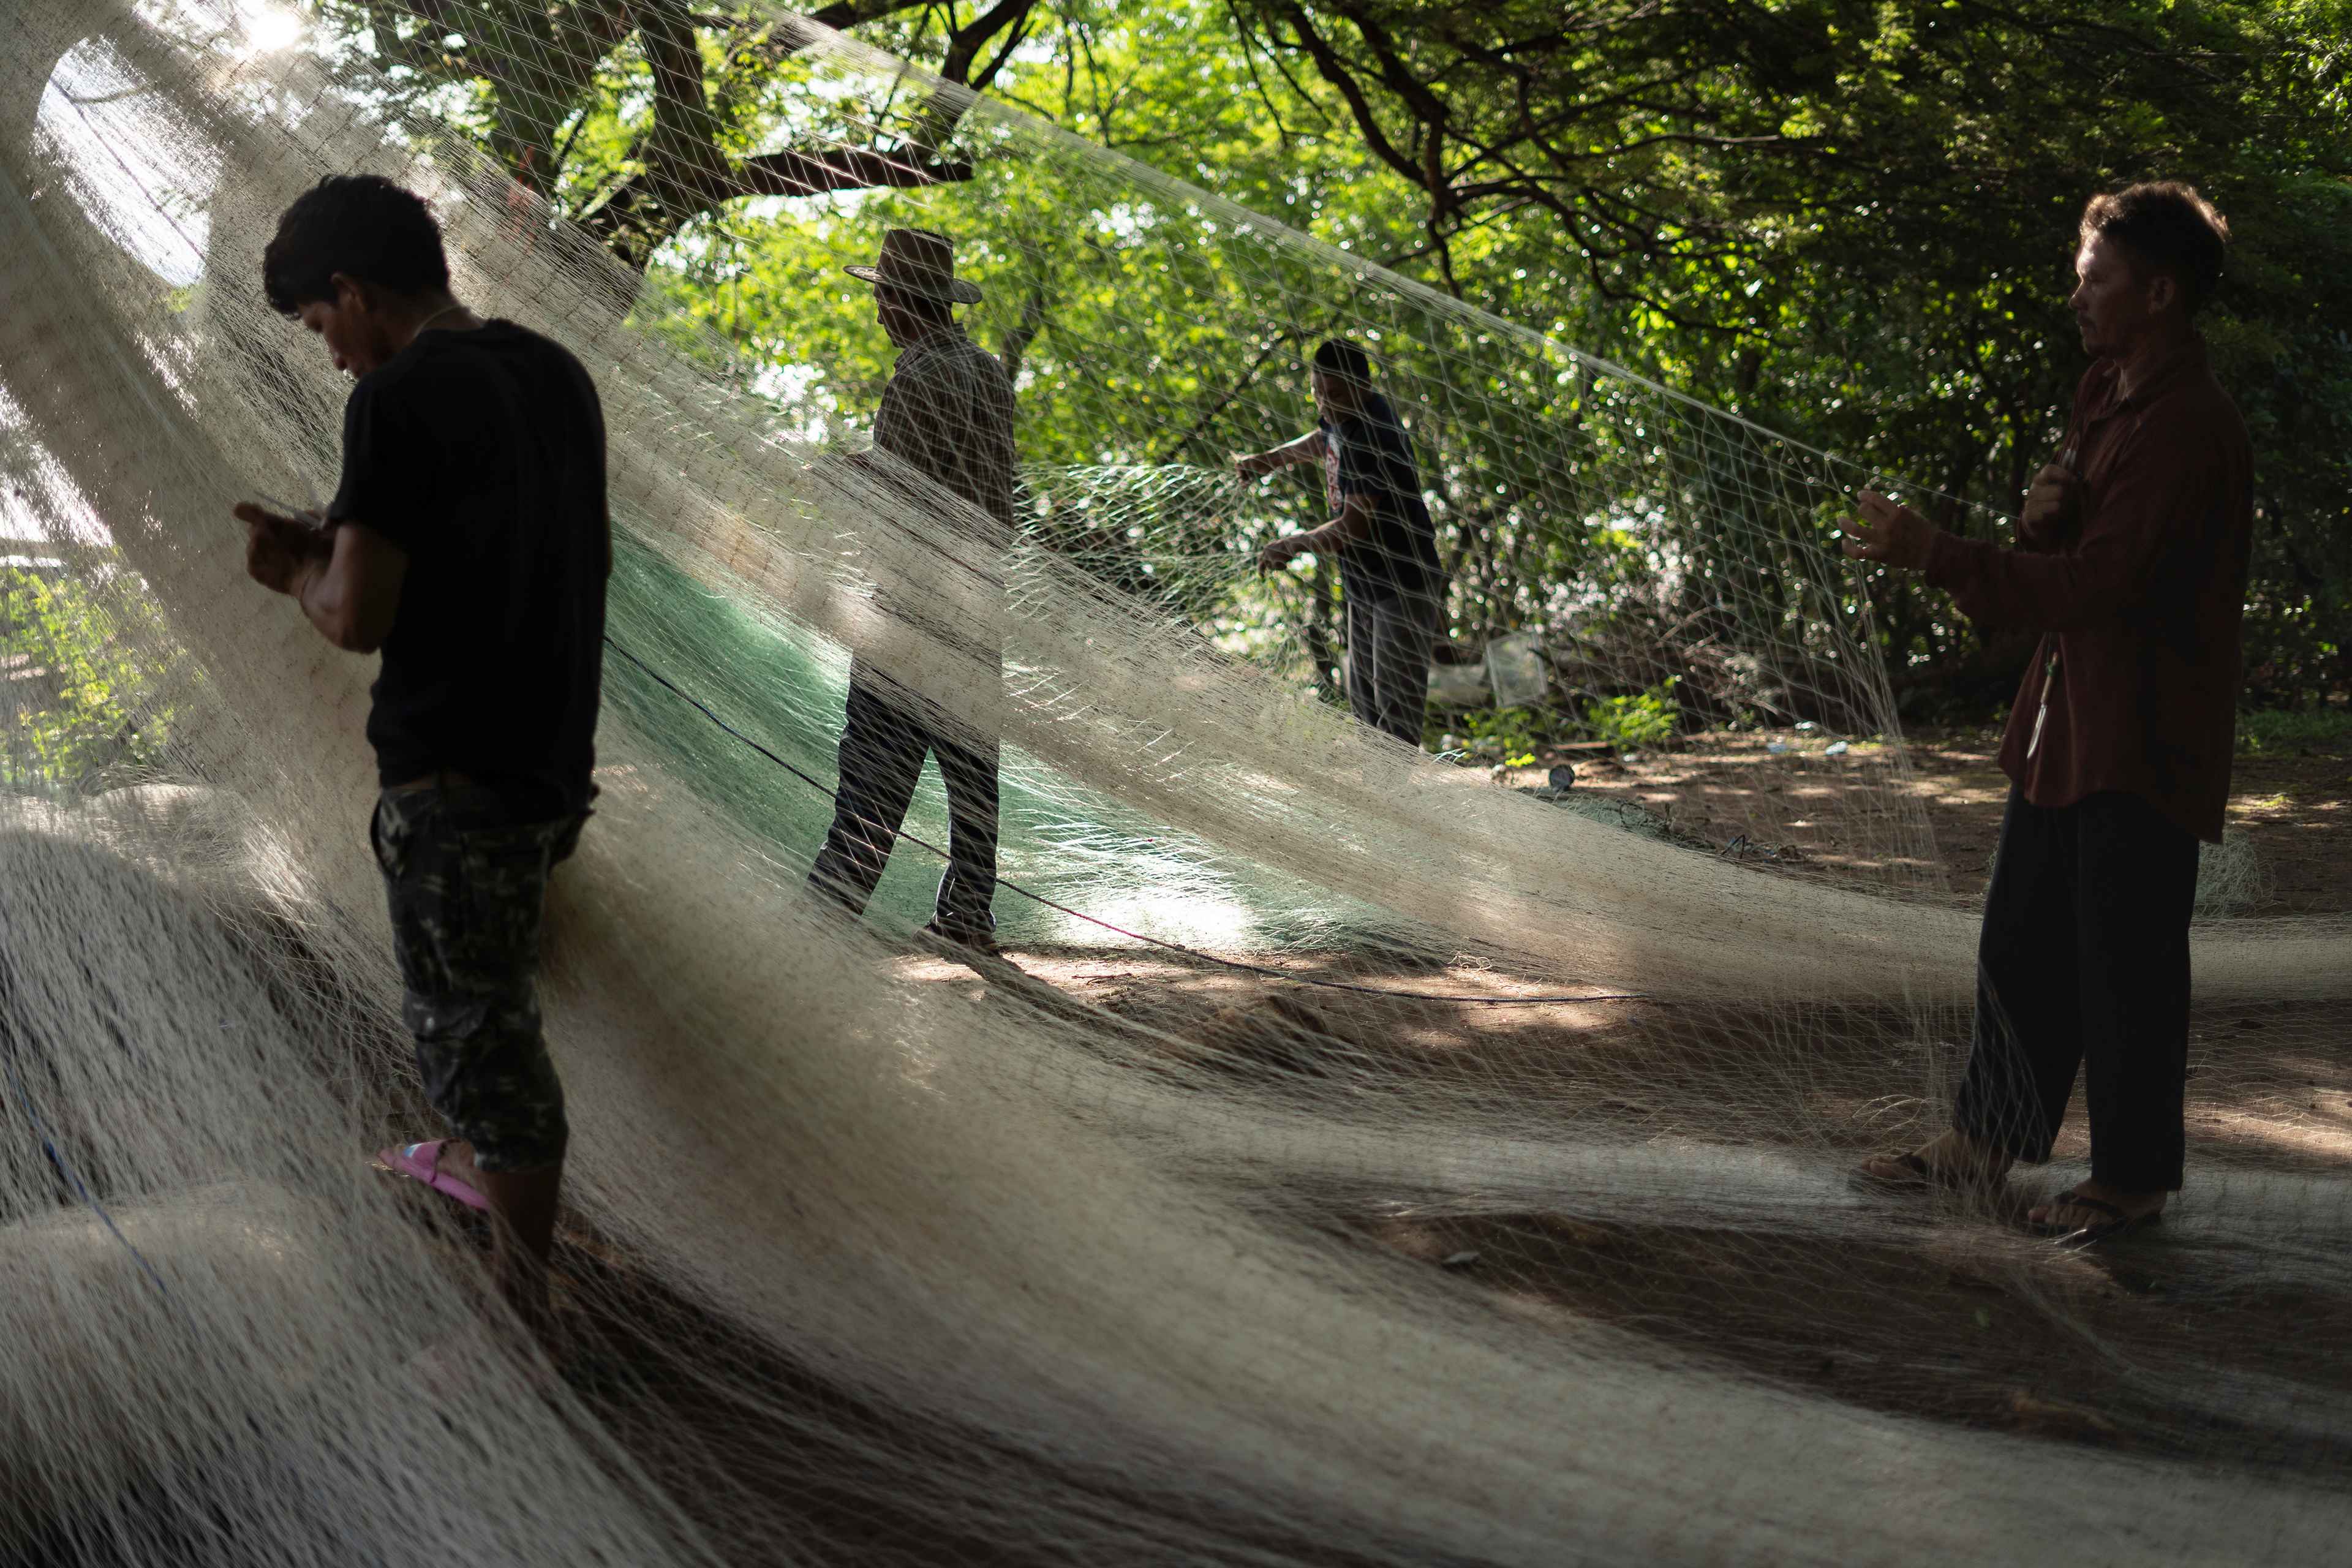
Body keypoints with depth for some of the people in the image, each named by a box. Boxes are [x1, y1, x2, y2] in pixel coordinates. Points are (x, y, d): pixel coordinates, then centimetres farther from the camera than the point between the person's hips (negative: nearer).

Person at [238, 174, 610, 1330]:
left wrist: (300, 570, 1)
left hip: (457, 770, -8)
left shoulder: (398, 398, -17)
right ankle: (481, 1161, 50)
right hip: (554, 749, 8)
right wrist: (341, 544, 14)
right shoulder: (554, 372, 7)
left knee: (477, 1028, 1)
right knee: (489, 989, 29)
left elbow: (357, 619, -20)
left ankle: (523, 1314, 10)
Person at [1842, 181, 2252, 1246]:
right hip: (2066, 720, 10)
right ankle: (1987, 1139, 29)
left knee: (2126, 959, 0)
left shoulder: (2189, 429, -19)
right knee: (2022, 941, 16)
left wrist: (1934, 555, -26)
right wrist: (2043, 517, -5)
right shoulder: (2104, 396, 13)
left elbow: (2100, 585, -25)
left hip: (2143, 739, -10)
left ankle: (2133, 1177, 14)